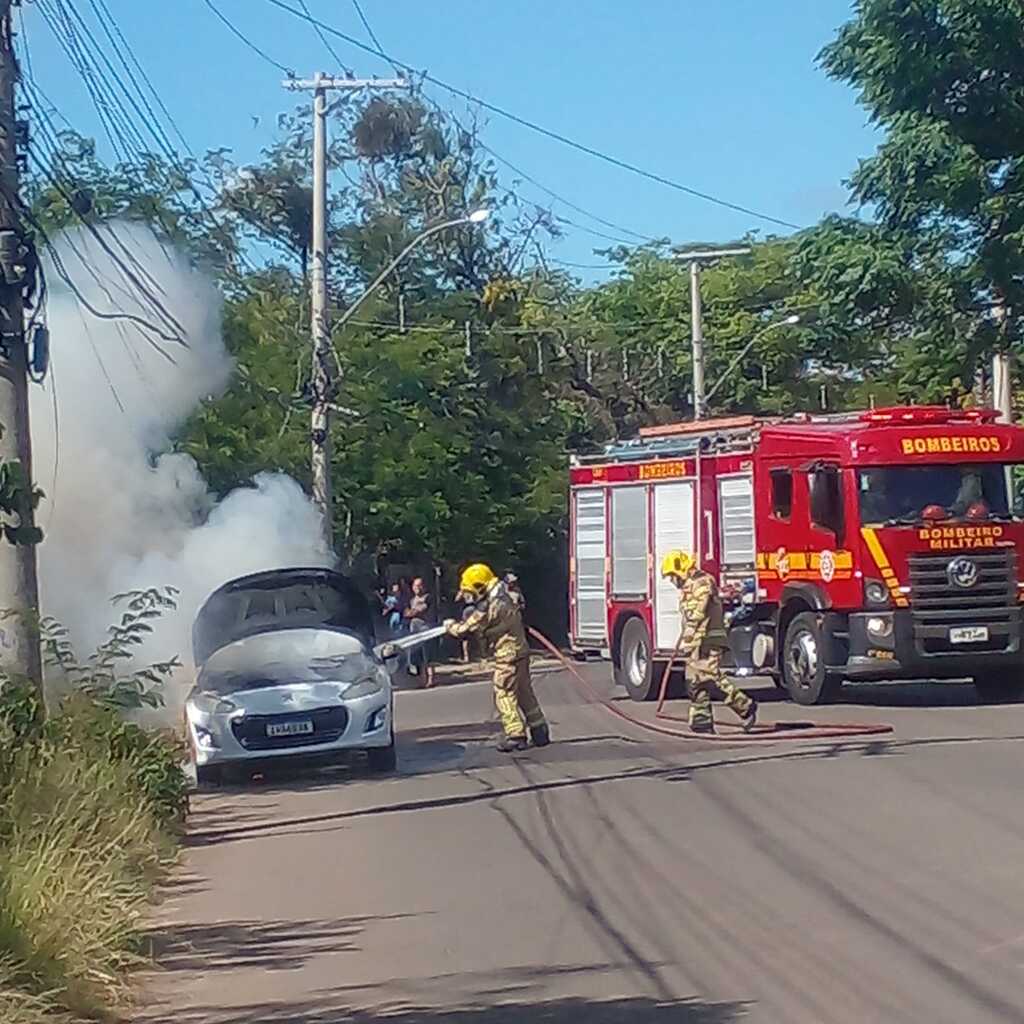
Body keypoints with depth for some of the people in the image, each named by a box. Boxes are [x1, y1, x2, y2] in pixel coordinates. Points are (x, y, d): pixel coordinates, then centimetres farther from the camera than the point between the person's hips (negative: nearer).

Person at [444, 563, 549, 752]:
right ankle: (540, 731, 19)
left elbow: (465, 630, -13)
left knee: (504, 696, -1)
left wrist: (450, 626, 7)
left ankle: (516, 735, -1)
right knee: (525, 694, 15)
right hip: (520, 651, 9)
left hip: (507, 655, -9)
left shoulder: (487, 608, -19)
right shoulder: (504, 598, 10)